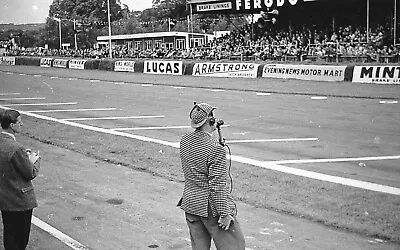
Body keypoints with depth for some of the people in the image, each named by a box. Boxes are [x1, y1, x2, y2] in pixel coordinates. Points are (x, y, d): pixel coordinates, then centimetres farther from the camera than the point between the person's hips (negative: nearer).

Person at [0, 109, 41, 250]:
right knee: (21, 236, 9)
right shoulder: (16, 149, -26)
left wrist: (25, 156, 6)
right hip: (20, 200, -8)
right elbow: (31, 174, -17)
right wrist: (34, 160, 0)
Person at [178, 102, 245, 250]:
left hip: (190, 203, 7)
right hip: (211, 207, -7)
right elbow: (217, 185, -22)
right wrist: (224, 213, -16)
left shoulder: (184, 141, 0)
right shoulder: (215, 149, -21)